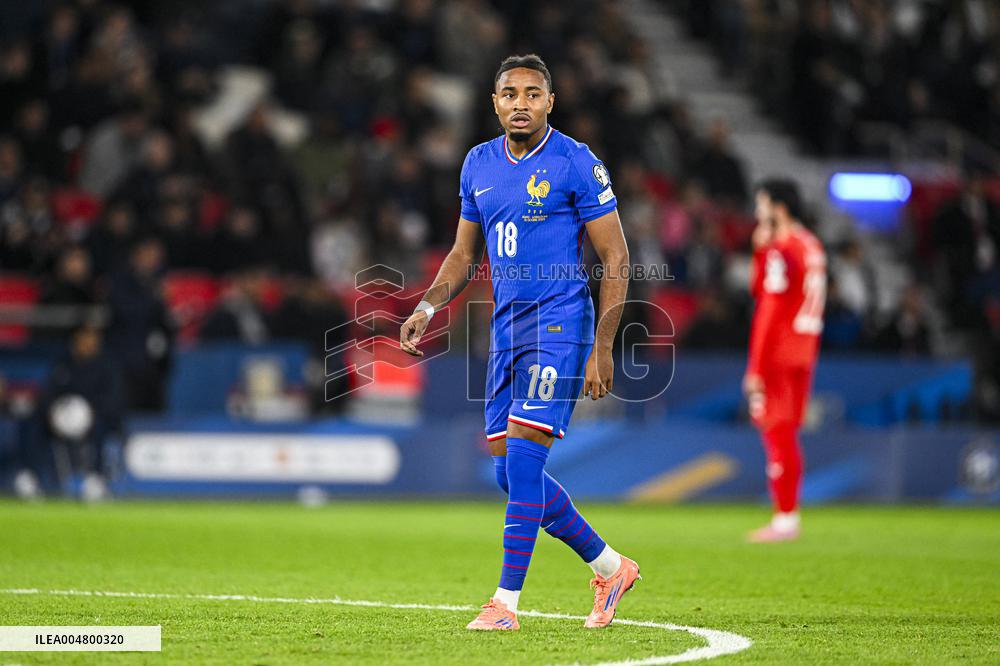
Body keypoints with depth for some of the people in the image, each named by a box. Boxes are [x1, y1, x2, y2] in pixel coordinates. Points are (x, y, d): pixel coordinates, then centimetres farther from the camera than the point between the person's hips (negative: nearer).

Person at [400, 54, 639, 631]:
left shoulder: (576, 163, -8)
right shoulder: (479, 165, 11)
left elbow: (616, 259, -7)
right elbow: (465, 254, 21)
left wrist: (602, 348, -13)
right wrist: (429, 307, 4)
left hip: (560, 322, -7)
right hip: (506, 324, 7)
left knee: (523, 455, -15)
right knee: (511, 470, 6)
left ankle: (507, 601, -11)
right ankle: (609, 568, 22)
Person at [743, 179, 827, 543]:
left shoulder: (780, 251, -14)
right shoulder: (813, 247, 14)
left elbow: (770, 312, -17)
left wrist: (756, 367, -17)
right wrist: (761, 251, 11)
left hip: (777, 357, -9)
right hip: (804, 354, 9)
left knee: (777, 432, -6)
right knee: (787, 433, 13)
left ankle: (784, 519, -6)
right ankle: (789, 518, 15)